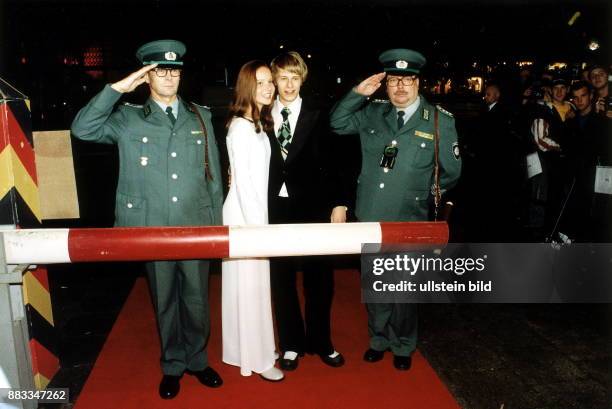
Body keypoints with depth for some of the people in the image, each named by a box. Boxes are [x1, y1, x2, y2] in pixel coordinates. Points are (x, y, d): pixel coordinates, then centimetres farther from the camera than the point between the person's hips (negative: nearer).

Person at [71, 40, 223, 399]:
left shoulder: (200, 117, 8)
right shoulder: (128, 118, 4)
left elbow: (214, 174, 9)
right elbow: (82, 129, -10)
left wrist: (217, 222, 7)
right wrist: (117, 89, -13)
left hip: (196, 226, 1)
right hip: (153, 228, -1)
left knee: (197, 299, 11)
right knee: (165, 301, 12)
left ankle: (197, 360, 33)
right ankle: (173, 366, 31)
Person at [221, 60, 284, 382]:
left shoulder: (259, 122, 11)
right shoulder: (240, 127, -16)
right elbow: (242, 180, -19)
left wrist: (260, 221, 9)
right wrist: (256, 226, -18)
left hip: (255, 210, 9)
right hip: (245, 214, -9)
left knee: (256, 284, 17)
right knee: (248, 286, 2)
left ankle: (257, 347, 31)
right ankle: (255, 358, 16)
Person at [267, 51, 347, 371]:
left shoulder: (317, 116, -1)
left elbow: (333, 160, -1)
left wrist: (338, 203, -7)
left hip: (312, 207, -1)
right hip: (275, 207, 1)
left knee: (319, 277, 9)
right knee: (281, 278, 10)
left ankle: (320, 342, 29)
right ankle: (291, 343, 28)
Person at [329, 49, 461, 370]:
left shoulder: (440, 120, -3)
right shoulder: (373, 113, 6)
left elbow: (451, 172, 2)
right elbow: (337, 123, 5)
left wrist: (420, 192, 0)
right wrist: (358, 93, -6)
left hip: (409, 223, -2)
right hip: (370, 218, 3)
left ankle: (403, 346, 35)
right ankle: (379, 339, 39)